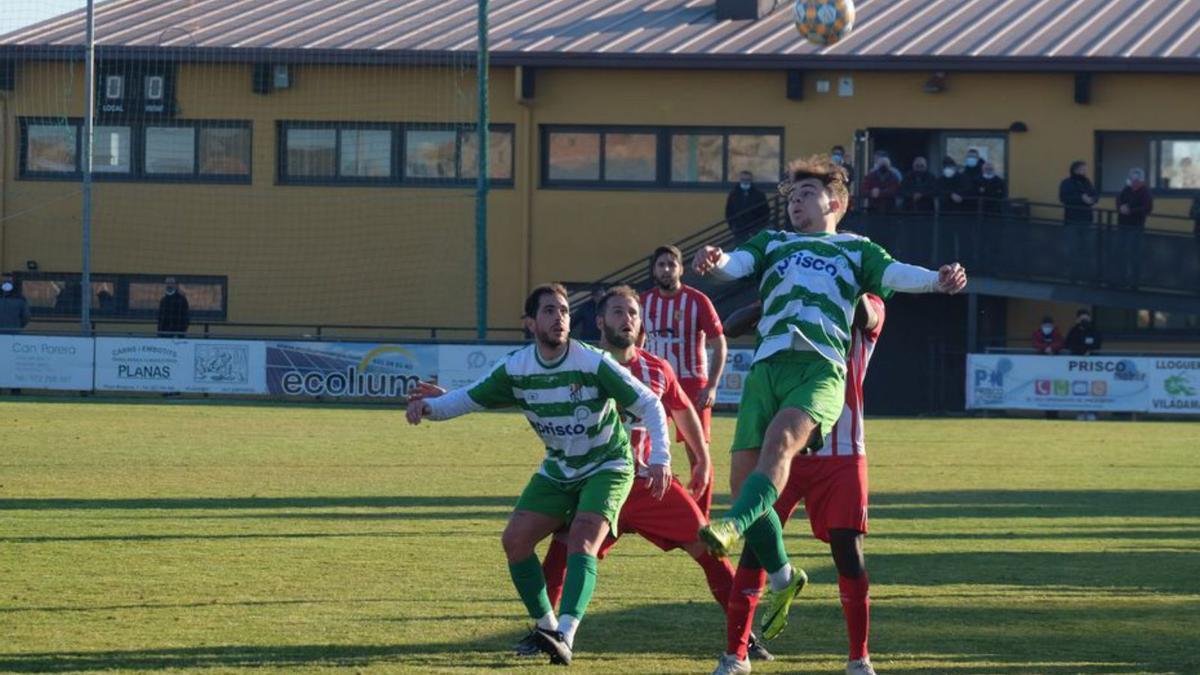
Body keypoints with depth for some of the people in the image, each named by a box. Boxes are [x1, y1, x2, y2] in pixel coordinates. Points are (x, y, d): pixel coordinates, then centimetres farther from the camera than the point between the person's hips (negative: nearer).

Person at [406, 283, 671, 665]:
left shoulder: (594, 364, -23)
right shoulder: (515, 369, -11)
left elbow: (650, 405, -20)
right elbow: (469, 398, -1)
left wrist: (660, 458, -31)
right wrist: (429, 406, -21)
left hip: (606, 468, -5)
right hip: (558, 471, 5)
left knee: (581, 544, -25)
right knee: (515, 540, -8)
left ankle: (565, 637, -36)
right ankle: (545, 624, 7)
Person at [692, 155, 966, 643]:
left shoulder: (855, 249, 24)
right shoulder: (771, 244, 31)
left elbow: (895, 274, 6)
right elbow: (734, 265, 11)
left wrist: (938, 280, -17)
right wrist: (714, 262, -14)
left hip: (821, 368, -3)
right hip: (767, 365, 3)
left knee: (780, 442, -31)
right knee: (743, 474, -5)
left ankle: (733, 527, -51)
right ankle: (781, 578, 14)